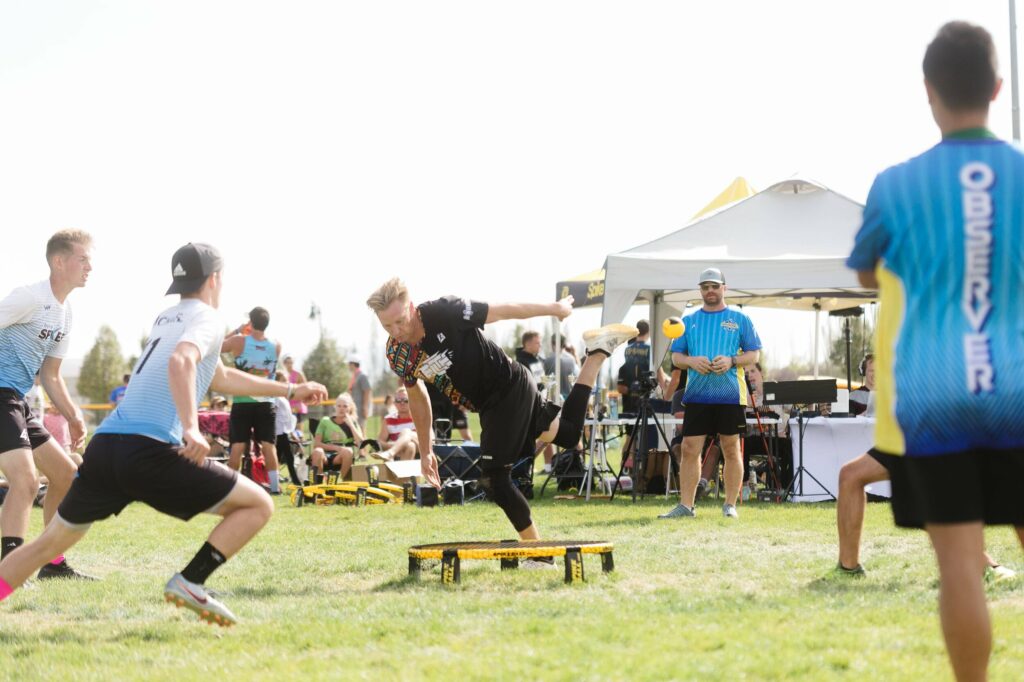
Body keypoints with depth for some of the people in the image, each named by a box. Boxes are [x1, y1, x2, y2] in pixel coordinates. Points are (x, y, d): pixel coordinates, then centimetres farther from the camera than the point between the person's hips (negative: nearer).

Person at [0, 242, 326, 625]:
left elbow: (221, 378, 42)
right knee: (258, 506, 1)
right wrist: (191, 428, -29)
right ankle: (189, 582, -10)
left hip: (104, 446, 8)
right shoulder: (207, 320, 4)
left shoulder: (167, 319, 30)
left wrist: (290, 391, 47)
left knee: (50, 543, 19)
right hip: (150, 450, -8)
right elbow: (180, 363, -19)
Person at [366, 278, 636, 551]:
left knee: (493, 477, -12)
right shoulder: (396, 354, -8)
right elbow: (417, 397, 11)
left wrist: (554, 308, -2)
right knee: (568, 434, 20)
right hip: (489, 405, 7)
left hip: (511, 388, -7)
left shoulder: (443, 313, -29)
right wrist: (425, 451, 15)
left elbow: (502, 310, -15)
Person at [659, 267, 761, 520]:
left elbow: (754, 355, 4)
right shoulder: (689, 321, 13)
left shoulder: (740, 319, 6)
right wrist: (691, 361, -9)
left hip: (730, 395, -2)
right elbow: (676, 357, 13)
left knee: (731, 450, 2)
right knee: (689, 449, -2)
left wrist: (731, 361, -14)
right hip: (697, 394, 2)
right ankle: (685, 505, 2)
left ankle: (730, 505, 9)